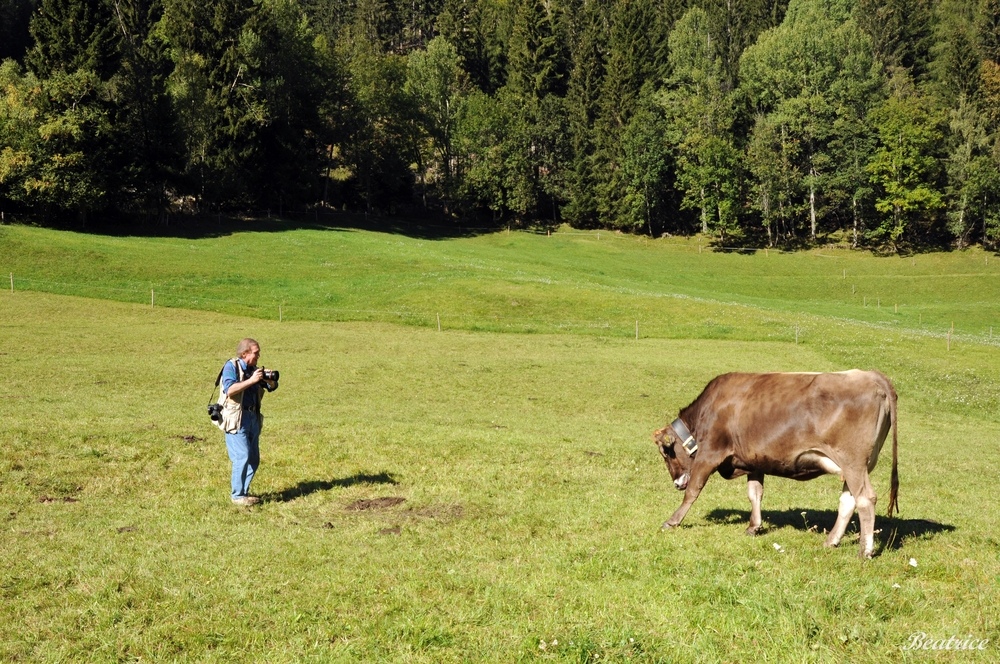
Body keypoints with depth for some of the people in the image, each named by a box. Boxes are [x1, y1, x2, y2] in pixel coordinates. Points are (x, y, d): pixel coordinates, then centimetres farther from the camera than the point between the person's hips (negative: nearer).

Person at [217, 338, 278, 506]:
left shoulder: (253, 369, 13)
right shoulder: (231, 366, -7)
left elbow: (272, 387, 16)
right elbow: (229, 389, -22)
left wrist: (271, 381, -7)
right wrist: (251, 380, -25)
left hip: (253, 417, 8)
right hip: (236, 419, -8)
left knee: (254, 459, 9)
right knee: (242, 457, -12)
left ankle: (244, 491, 21)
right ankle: (237, 496, -2)